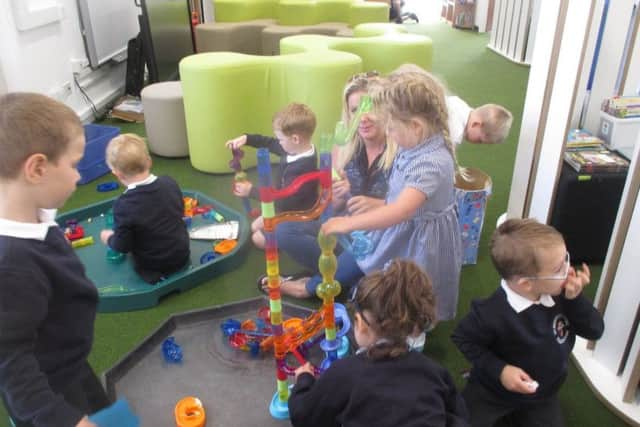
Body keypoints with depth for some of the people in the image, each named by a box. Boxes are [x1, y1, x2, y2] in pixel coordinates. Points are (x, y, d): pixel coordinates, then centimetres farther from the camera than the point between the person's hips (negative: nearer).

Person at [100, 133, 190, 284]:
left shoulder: (124, 205, -27)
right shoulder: (170, 183, -13)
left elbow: (122, 246, -18)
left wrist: (108, 239, 3)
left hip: (153, 267, -5)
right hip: (182, 256, 5)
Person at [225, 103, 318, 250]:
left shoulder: (302, 168, -36)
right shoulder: (296, 149, -9)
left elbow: (283, 200, -31)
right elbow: (270, 143, 8)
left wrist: (251, 190, -23)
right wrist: (246, 138, -4)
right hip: (286, 210, 10)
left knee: (258, 238, -2)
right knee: (254, 227, 20)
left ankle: (298, 236, 5)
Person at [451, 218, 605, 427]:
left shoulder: (560, 293, -21)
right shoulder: (494, 312, -35)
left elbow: (595, 331, -12)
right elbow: (463, 338, -19)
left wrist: (575, 299, -29)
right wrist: (499, 370, -27)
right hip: (493, 392, -4)